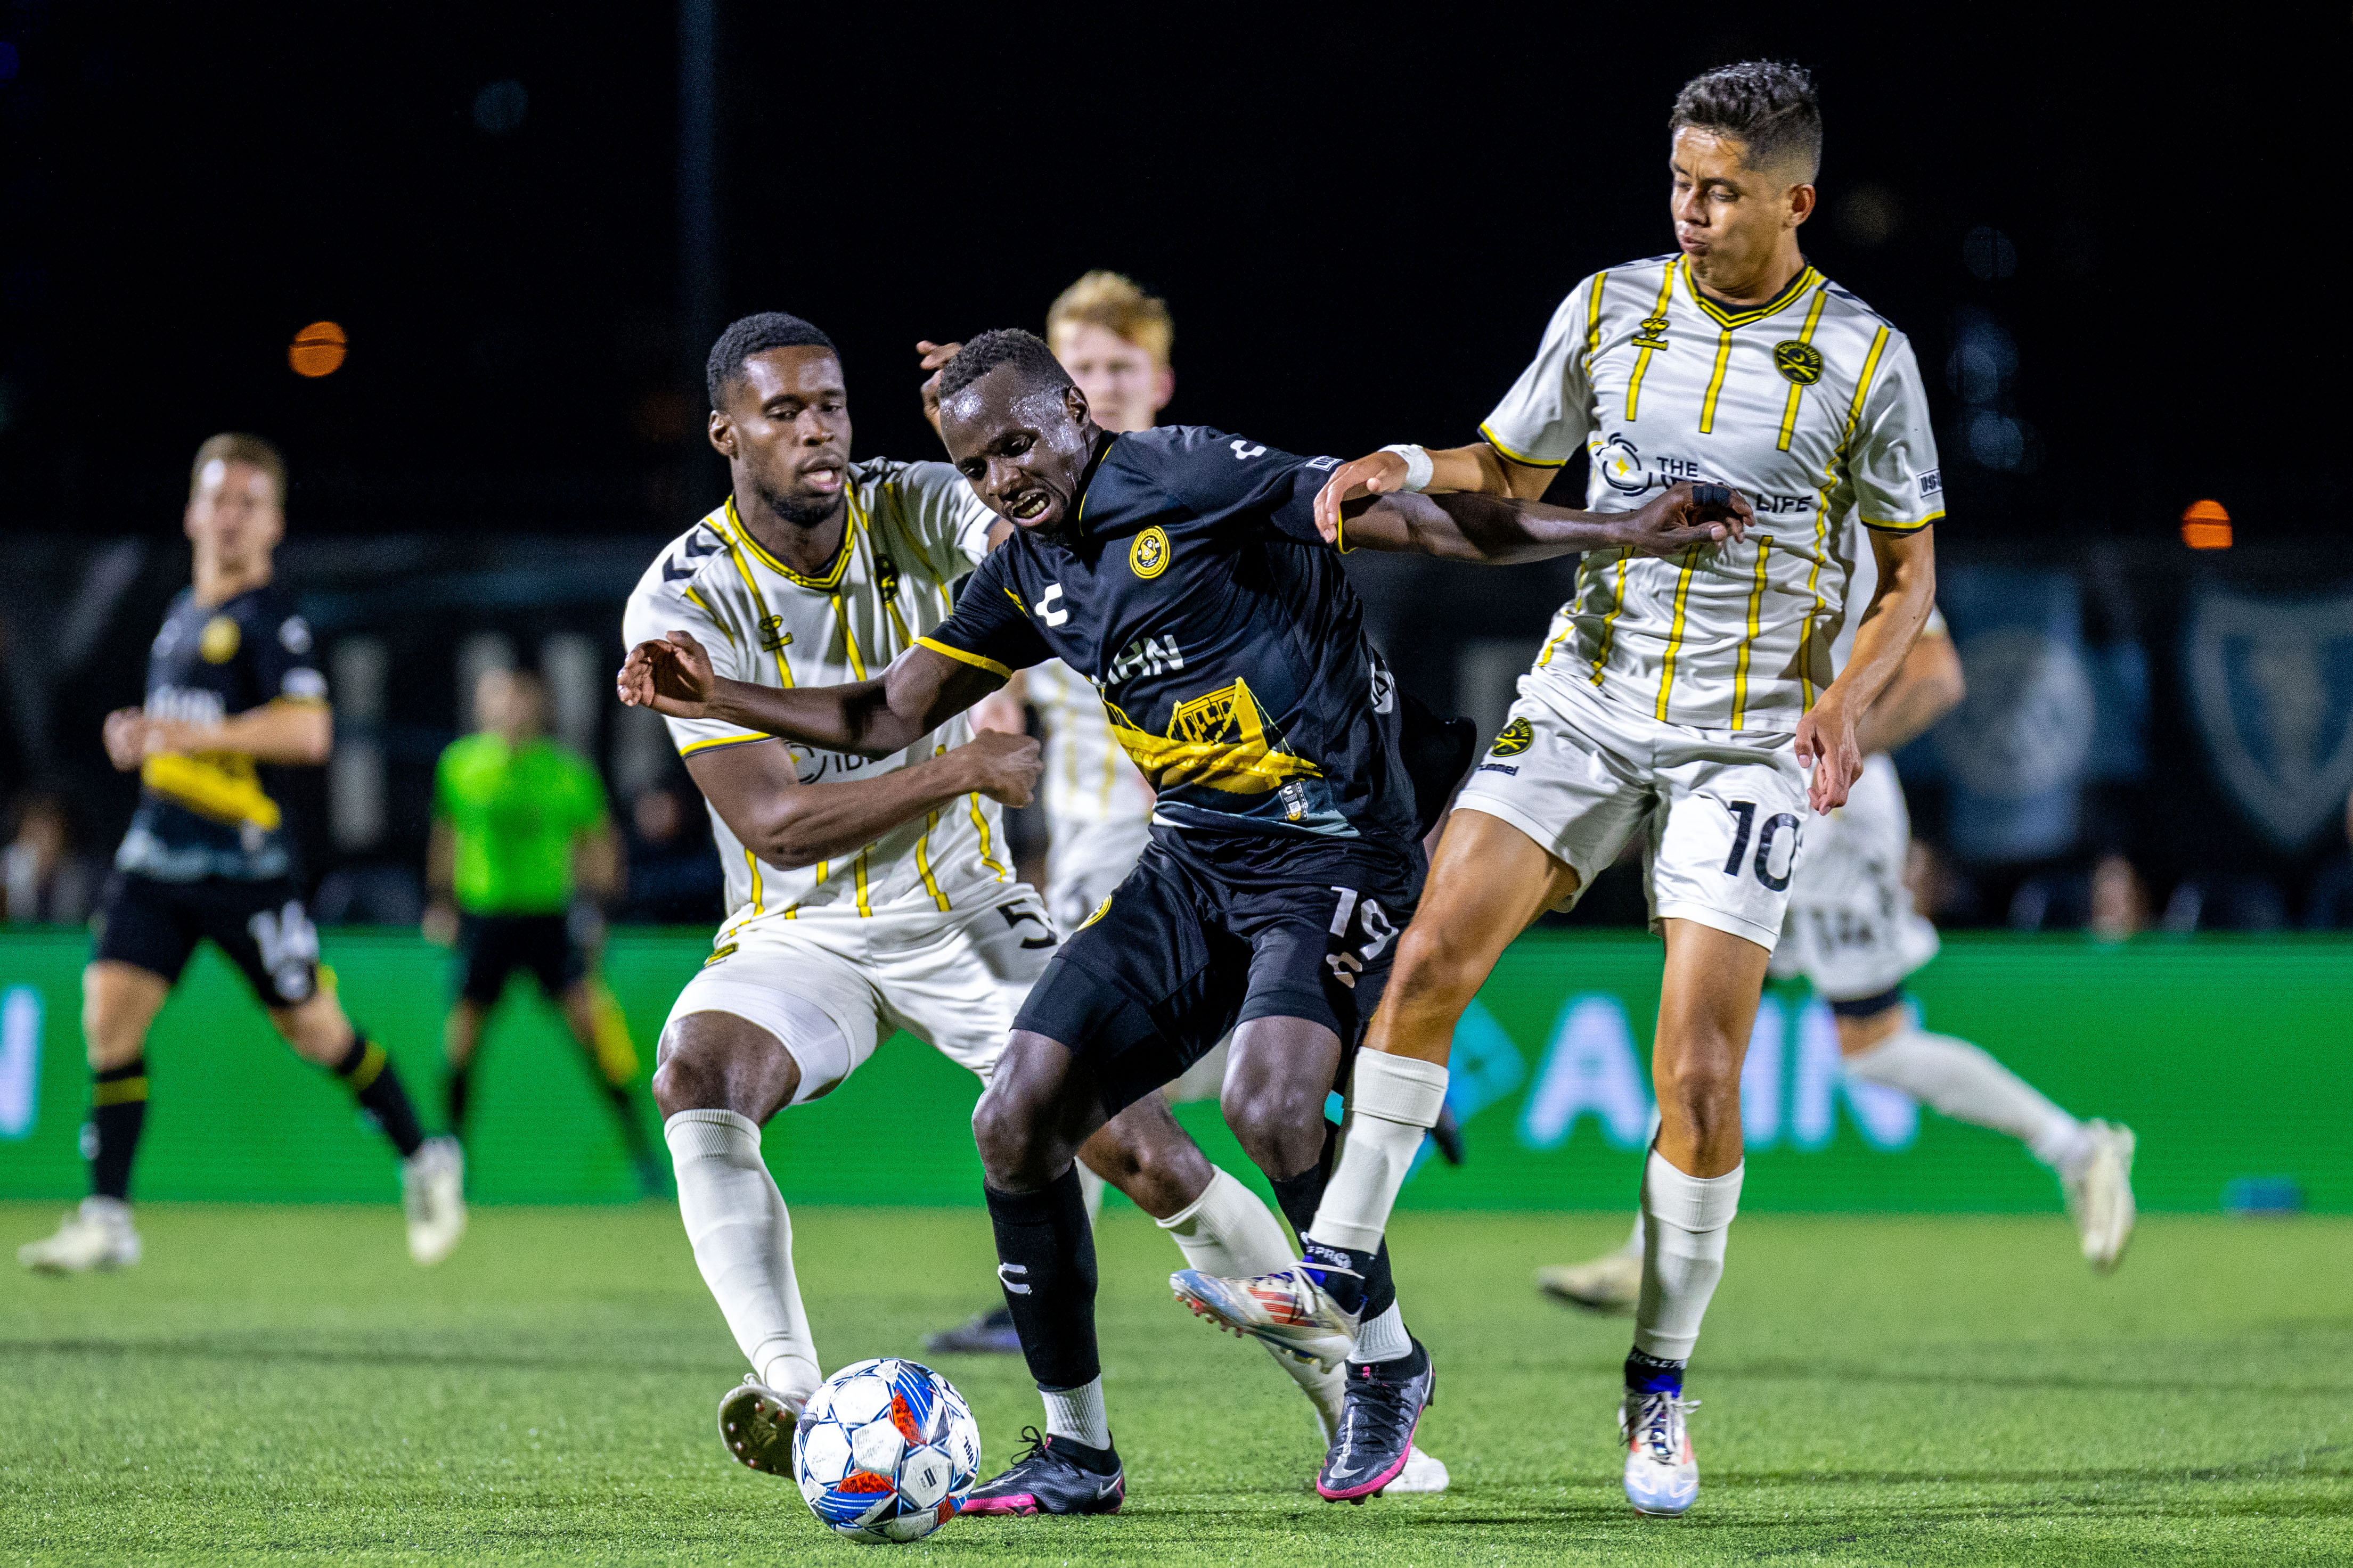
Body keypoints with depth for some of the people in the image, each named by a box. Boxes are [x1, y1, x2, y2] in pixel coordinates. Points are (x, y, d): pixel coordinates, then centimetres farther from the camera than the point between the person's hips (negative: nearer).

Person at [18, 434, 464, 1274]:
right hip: (157, 856, 7)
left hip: (246, 865, -7)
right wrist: (138, 737, 11)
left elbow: (307, 732, -23)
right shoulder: (185, 612, 15)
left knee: (312, 1029, 5)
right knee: (110, 1012, -9)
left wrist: (189, 733, -26)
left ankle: (425, 1162, 27)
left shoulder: (270, 619, -10)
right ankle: (106, 1221, -8)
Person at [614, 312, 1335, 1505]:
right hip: (799, 935, -1)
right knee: (696, 1072, -33)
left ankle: (1352, 1384, 12)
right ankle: (790, 1396, -33)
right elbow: (775, 824, -22)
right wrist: (962, 768, -31)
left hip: (965, 915, 2)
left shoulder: (918, 509, -9)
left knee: (1146, 1155, -8)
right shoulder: (685, 601, -16)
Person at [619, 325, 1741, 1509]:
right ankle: (1078, 1453, 7)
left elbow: (1426, 518, -13)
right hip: (1191, 866, 7)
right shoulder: (1027, 574, 11)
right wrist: (718, 698, 6)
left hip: (1333, 849, -7)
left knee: (1266, 1103, -31)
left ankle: (1386, 1365, -4)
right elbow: (888, 718, 18)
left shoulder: (1187, 475, -10)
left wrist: (1621, 533, -19)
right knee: (1016, 1121, -6)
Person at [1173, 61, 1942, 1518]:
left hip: (1749, 740, -3)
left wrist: (1849, 698, -15)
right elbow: (1511, 471, 16)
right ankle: (1339, 1264, -3)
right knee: (1435, 950, -15)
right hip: (1587, 695, 3)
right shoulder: (1609, 309, 2)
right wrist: (1408, 467, -5)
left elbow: (1912, 573, 2)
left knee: (1699, 1076, -9)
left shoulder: (1865, 358, -5)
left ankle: (1661, 1386, 7)